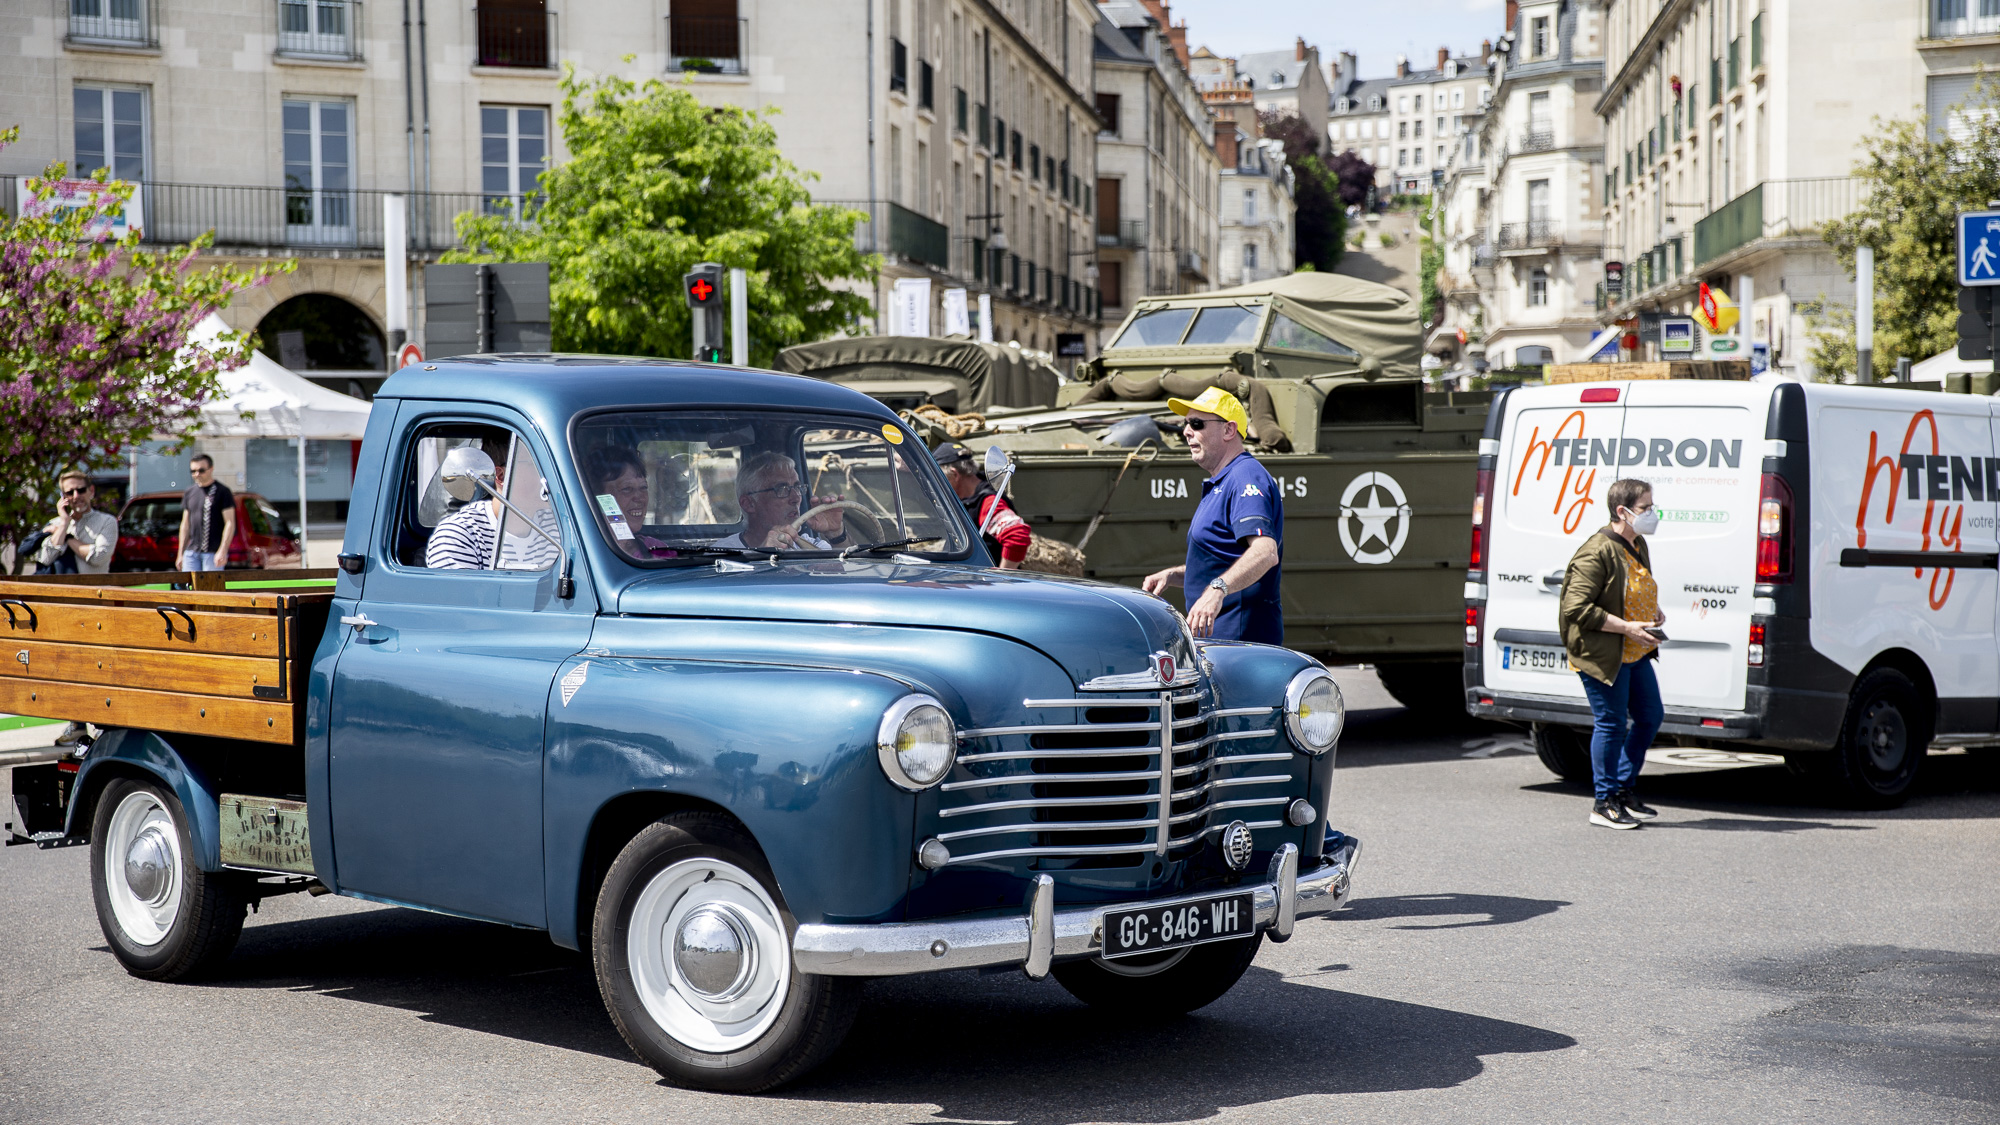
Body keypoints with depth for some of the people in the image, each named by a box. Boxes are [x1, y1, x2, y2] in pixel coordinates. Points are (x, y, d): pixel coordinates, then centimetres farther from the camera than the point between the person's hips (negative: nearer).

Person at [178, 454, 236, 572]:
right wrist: (181, 554, 17)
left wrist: (223, 551, -16)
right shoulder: (189, 493, 15)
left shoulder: (222, 491, -2)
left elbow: (230, 523, -7)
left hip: (213, 553, -5)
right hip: (191, 552, 6)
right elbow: (185, 525, 20)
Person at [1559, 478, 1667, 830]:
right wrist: (1626, 627, -23)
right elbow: (1576, 607, -22)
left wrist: (1655, 613, 8)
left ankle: (1625, 789, 28)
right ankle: (1605, 804, 8)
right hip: (1603, 655, -9)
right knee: (1611, 724, -3)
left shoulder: (1638, 546, 12)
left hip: (1636, 655, 9)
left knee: (1650, 716, 14)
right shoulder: (1597, 553, -18)